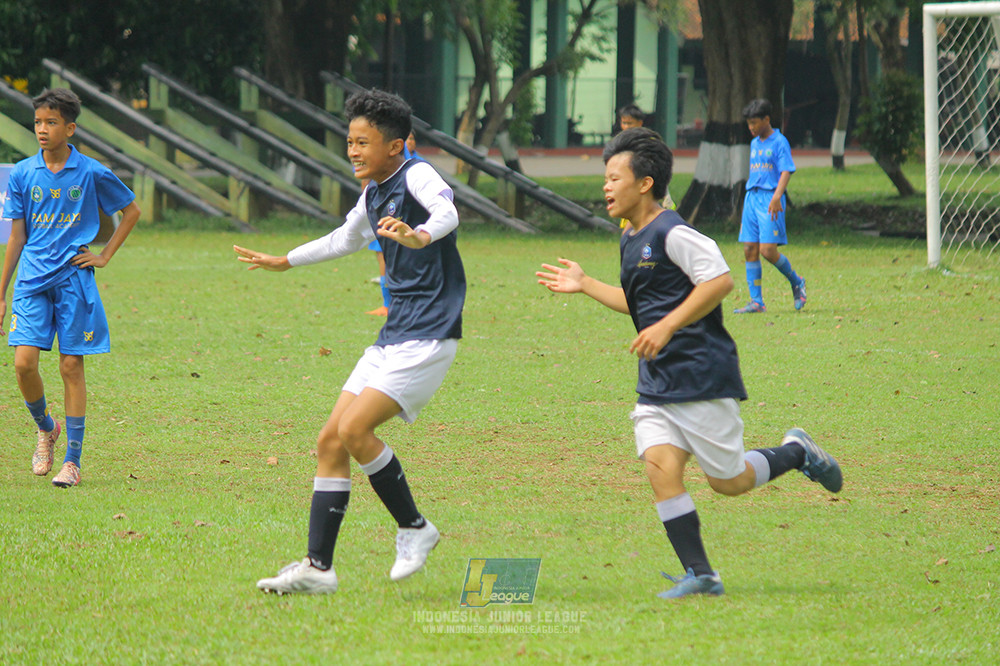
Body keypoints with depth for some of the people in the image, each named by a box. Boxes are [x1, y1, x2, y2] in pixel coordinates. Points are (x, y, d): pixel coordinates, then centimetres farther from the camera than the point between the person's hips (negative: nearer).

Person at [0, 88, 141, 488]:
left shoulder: (91, 173, -2)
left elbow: (131, 211, 12)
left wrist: (105, 255, 4)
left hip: (73, 279, -2)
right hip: (32, 280, 2)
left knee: (71, 368, -2)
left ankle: (73, 461, 4)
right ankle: (45, 429, 19)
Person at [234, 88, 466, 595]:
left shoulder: (416, 176, -12)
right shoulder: (372, 195, 15)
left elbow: (447, 211, -35)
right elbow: (346, 239, 37)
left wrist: (422, 236, -57)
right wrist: (285, 262, 46)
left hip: (429, 335, -9)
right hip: (394, 336, 9)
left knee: (354, 429, -19)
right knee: (330, 441, 2)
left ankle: (413, 528, -1)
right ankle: (318, 567, 5)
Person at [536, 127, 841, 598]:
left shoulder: (671, 233, -15)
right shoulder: (632, 241, 15)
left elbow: (719, 281, -21)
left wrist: (667, 327, -23)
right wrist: (585, 286, 23)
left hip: (703, 377, -8)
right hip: (656, 384, 8)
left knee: (727, 481, 0)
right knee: (660, 468, -9)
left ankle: (797, 453, 27)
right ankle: (700, 576, -7)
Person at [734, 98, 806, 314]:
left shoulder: (779, 142, -5)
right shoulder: (754, 144, 18)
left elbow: (786, 172, -14)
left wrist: (777, 196, -27)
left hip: (770, 200, -8)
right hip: (752, 198, 8)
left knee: (767, 250, -13)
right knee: (750, 251, 1)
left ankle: (796, 282, 12)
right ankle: (756, 302, 3)